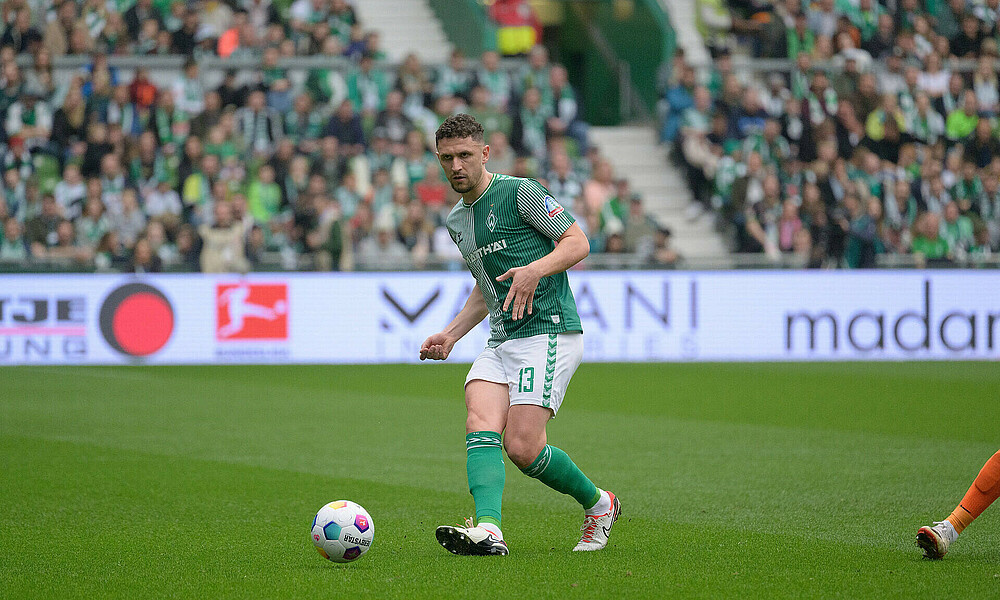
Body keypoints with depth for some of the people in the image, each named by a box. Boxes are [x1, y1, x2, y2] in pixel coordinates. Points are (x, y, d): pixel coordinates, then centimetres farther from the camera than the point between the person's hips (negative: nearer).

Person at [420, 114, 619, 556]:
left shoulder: (518, 192, -4)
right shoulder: (456, 221, 20)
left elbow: (577, 242, -7)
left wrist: (535, 269, -23)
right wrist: (450, 335, 21)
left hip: (548, 330, -7)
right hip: (501, 341, 7)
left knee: (522, 446, -15)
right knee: (480, 424, -20)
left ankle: (597, 504, 10)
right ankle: (488, 528, -36)